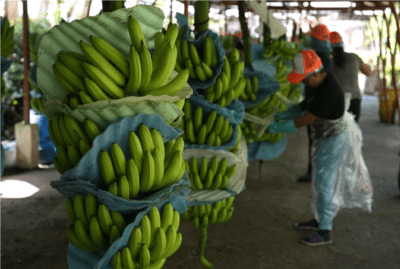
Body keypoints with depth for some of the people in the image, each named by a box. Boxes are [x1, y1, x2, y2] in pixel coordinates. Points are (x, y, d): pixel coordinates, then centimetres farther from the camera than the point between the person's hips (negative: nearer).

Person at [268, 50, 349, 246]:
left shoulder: (329, 92, -32)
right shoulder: (316, 83, -3)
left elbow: (305, 120, -27)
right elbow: (305, 105, 12)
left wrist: (277, 127, -18)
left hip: (332, 141, -10)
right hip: (322, 138, 10)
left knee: (323, 184, -3)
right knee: (319, 181, 19)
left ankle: (324, 232, 8)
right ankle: (318, 220, 35)